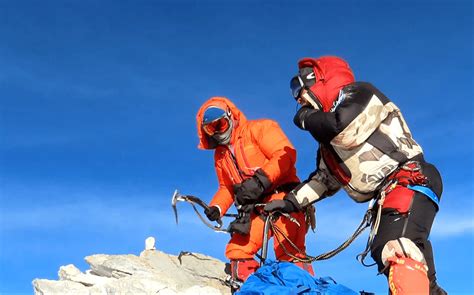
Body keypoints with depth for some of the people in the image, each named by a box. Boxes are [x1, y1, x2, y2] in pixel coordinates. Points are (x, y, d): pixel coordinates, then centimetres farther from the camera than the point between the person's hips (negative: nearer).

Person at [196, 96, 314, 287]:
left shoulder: (258, 129, -1)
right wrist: (216, 207, 6)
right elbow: (226, 187, 26)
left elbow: (285, 154, -14)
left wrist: (260, 180, -23)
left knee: (288, 252, -21)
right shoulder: (220, 155, 21)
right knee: (236, 252, -1)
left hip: (282, 196, -7)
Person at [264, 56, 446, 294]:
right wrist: (290, 202, 18)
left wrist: (307, 118, -2)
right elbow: (325, 179, 27)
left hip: (410, 180, -10)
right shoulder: (328, 141, 25)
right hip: (387, 195, 10)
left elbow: (347, 133, -19)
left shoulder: (358, 94, 1)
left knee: (394, 249, -32)